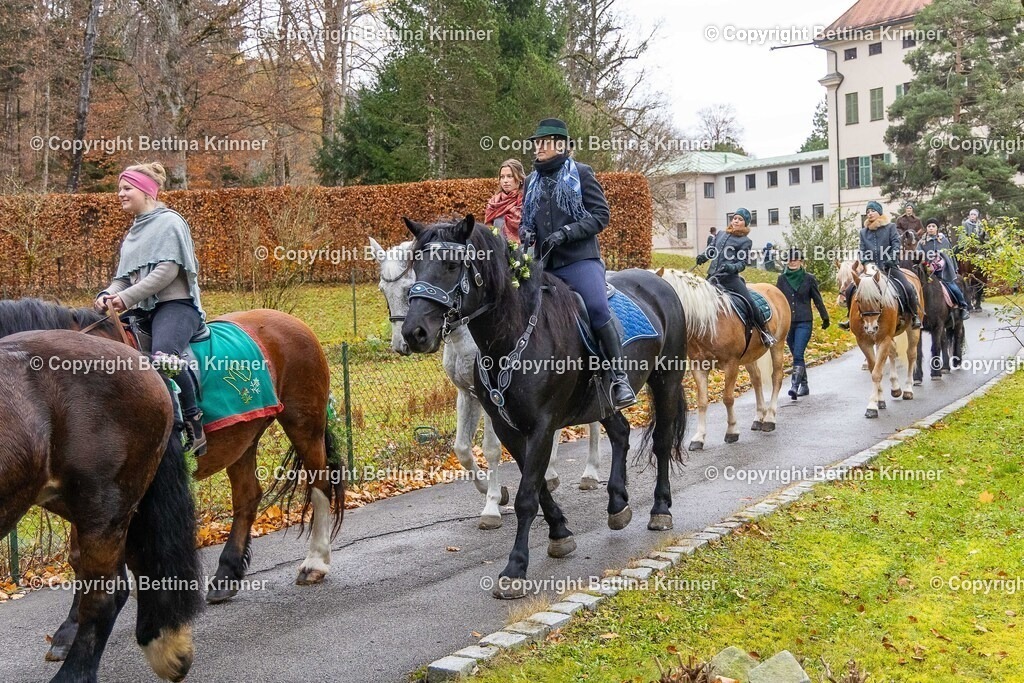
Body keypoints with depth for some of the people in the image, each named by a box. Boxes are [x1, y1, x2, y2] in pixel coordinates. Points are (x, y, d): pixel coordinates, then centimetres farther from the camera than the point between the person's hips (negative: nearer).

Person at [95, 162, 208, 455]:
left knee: (163, 355, -37)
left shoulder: (169, 222, -3)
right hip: (144, 310, 9)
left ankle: (194, 427, -28)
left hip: (175, 305, -9)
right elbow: (124, 277, 20)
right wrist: (109, 295, -3)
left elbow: (168, 270, -14)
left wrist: (127, 298, -17)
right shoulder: (135, 231, 22)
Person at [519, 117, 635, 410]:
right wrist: (525, 232, 3)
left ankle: (619, 378, -17)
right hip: (545, 263, 6)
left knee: (598, 310, -24)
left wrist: (567, 232, -15)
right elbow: (526, 219, 28)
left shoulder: (581, 173, 3)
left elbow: (601, 215, -2)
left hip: (580, 258, -6)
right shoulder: (532, 182, 19)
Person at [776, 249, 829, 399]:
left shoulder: (809, 279, -1)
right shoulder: (782, 279, 5)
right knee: (796, 355, 12)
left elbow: (817, 300, 6)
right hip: (787, 323, 4)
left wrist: (825, 318, 12)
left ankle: (795, 386, -23)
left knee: (798, 355, -16)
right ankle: (804, 386, 24)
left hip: (804, 322, -4)